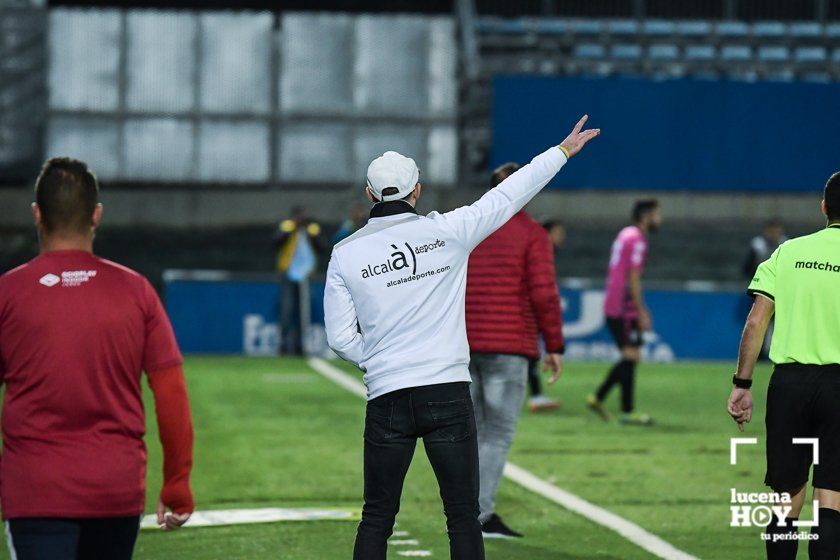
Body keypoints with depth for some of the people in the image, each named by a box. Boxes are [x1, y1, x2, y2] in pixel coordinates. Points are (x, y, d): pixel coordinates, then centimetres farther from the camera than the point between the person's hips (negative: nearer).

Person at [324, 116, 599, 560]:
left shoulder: (345, 254, 1)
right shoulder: (447, 231, -2)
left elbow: (341, 339, 0)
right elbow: (508, 196, 7)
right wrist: (563, 151, 19)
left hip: (386, 401, 1)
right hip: (448, 395, -1)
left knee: (377, 518, 8)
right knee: (463, 518, 3)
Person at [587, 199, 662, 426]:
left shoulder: (625, 235, 17)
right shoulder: (637, 240, -12)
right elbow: (633, 279, -18)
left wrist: (641, 310, 26)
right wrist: (642, 312, -17)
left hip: (612, 307, 9)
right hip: (625, 309, -9)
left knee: (629, 358, 15)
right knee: (631, 356, -5)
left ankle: (597, 398, 15)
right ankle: (627, 412, -3)